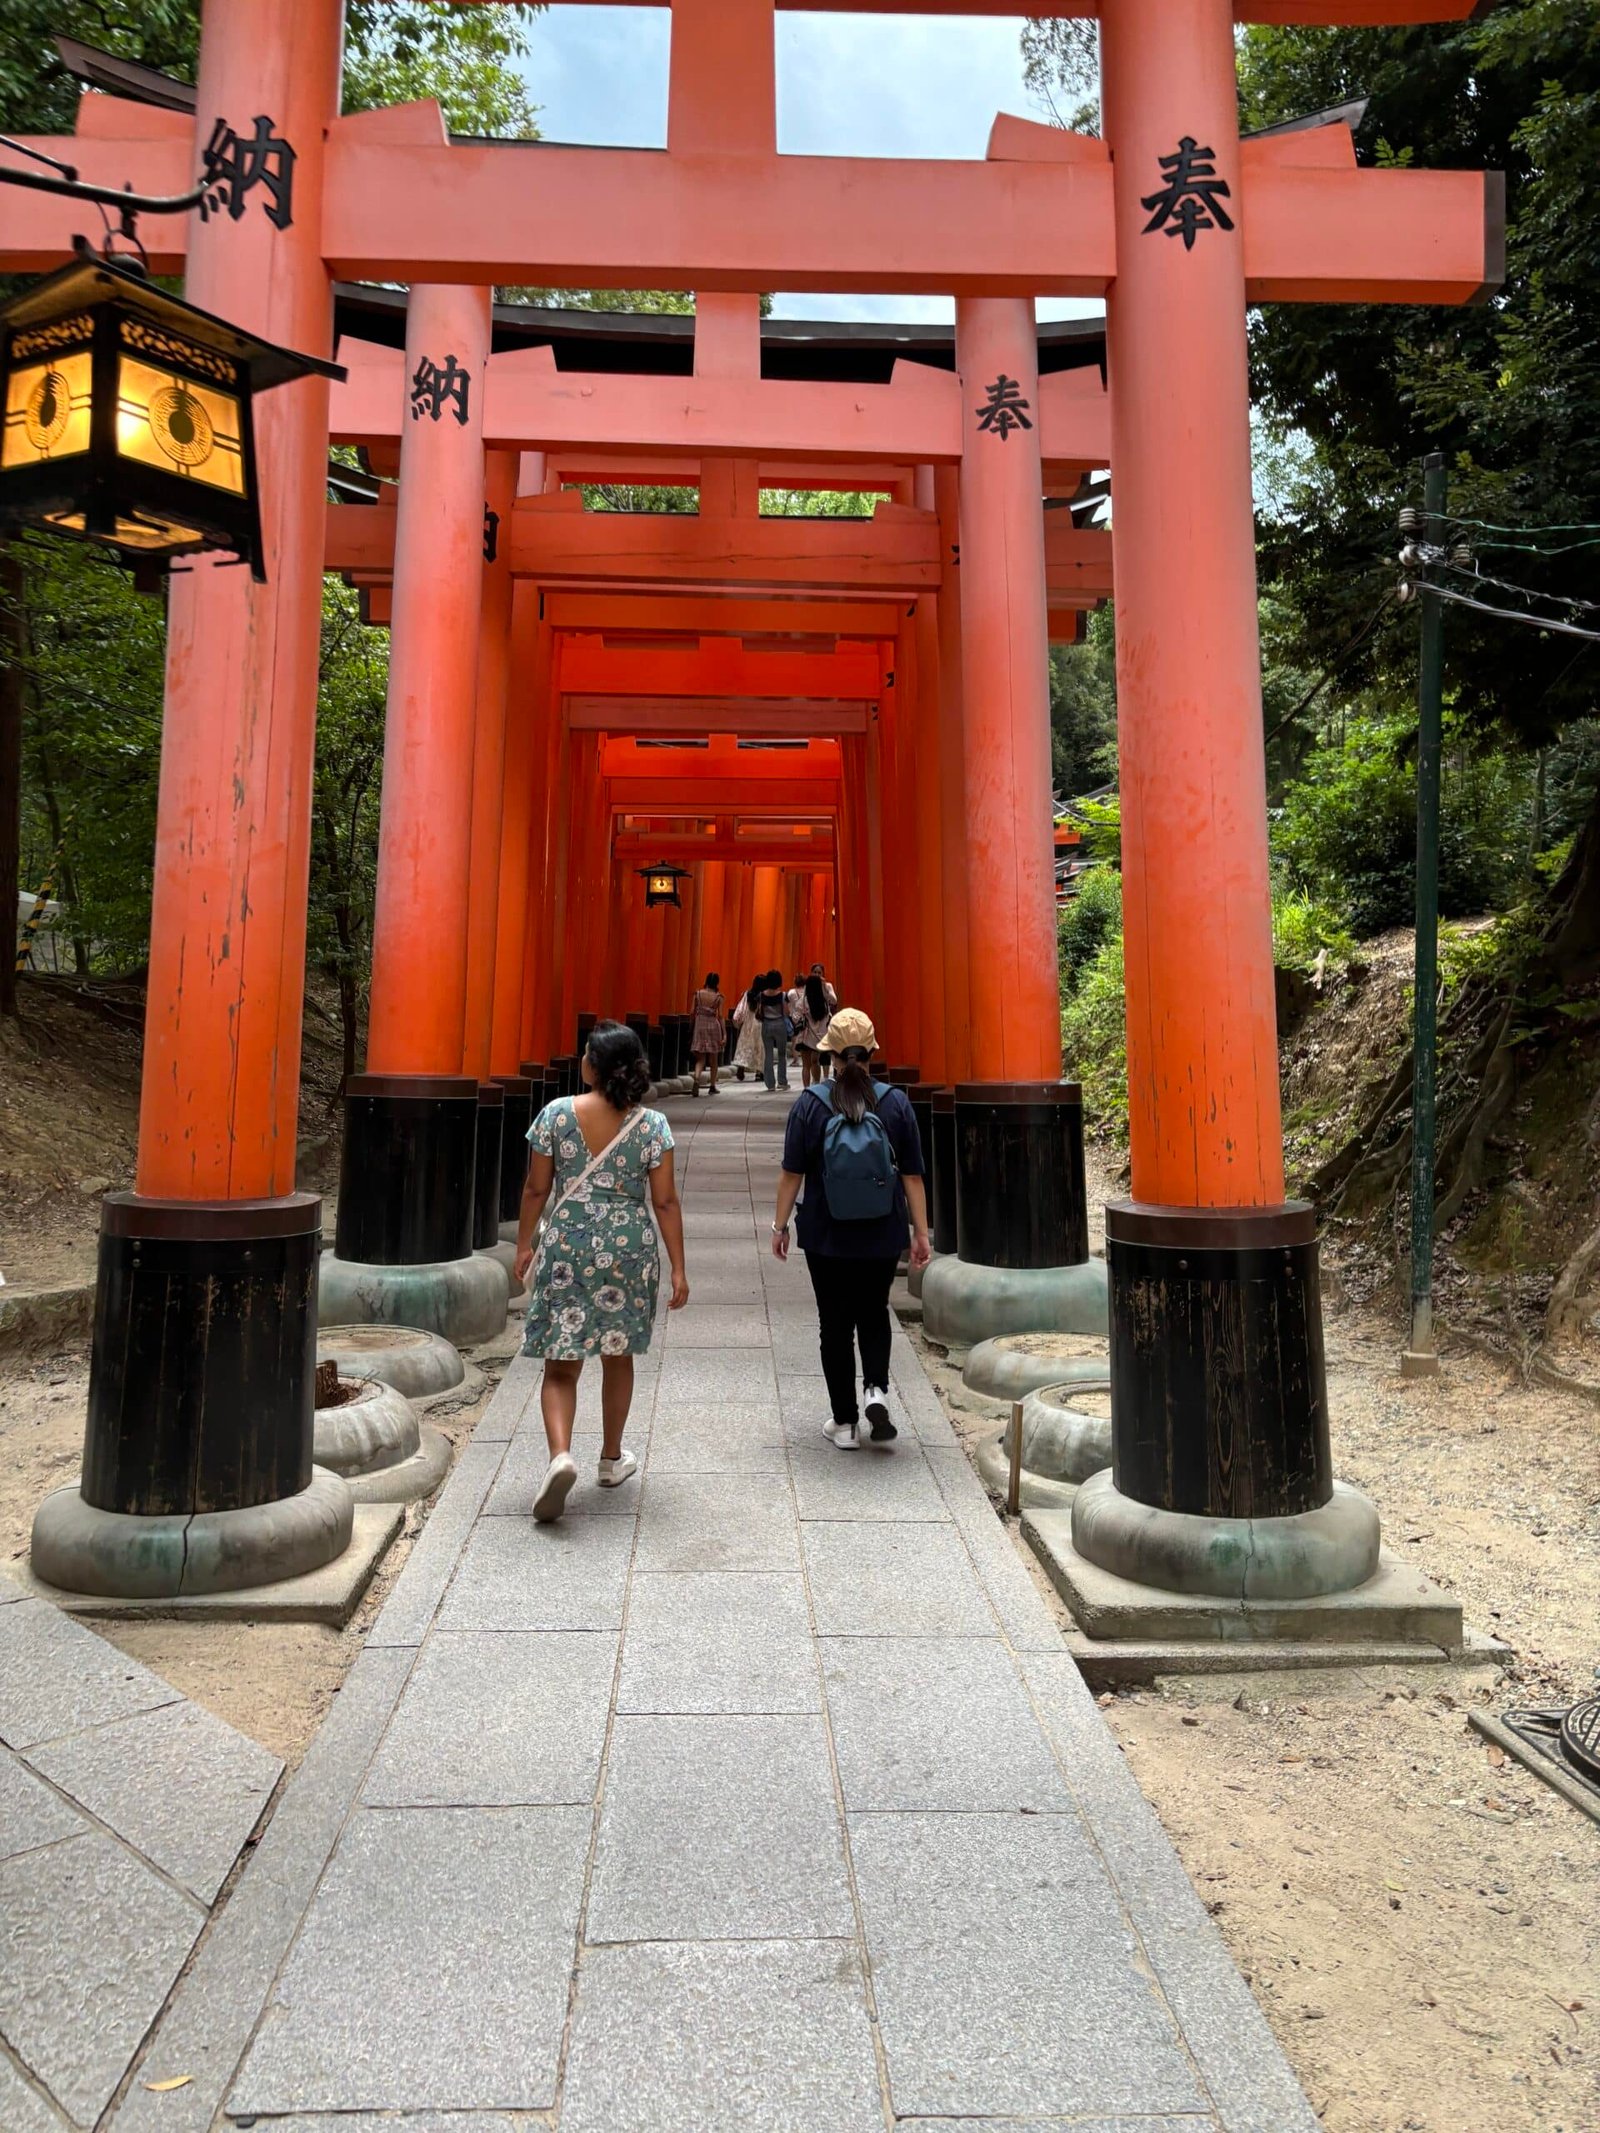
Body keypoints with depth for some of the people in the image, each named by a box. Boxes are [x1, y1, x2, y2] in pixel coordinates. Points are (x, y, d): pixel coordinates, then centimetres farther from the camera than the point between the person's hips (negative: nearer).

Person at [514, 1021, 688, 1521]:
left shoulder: (556, 1114, -6)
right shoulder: (653, 1126, -5)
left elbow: (536, 1189, 0)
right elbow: (665, 1202, -5)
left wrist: (524, 1245, 13)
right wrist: (678, 1269, 0)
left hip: (566, 1245, -1)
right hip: (630, 1250, 1)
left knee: (561, 1363, 5)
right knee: (618, 1357, 17)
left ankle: (560, 1454, -17)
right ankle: (612, 1459, 31)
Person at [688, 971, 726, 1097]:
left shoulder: (698, 994, -1)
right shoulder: (719, 997, -5)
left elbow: (692, 1012, -1)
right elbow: (721, 1016, -7)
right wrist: (724, 1033, -5)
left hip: (699, 1025, 1)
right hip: (713, 1025, -1)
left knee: (700, 1059, 4)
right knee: (713, 1059, 13)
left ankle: (696, 1080, -21)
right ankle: (713, 1086, 20)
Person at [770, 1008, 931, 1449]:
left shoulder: (812, 1103, -9)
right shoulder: (896, 1102, -5)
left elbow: (792, 1172, -7)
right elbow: (913, 1176, -4)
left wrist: (780, 1225, 3)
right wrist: (920, 1232, 3)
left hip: (826, 1237, -1)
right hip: (882, 1236, 1)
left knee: (835, 1323, 11)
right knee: (874, 1315, 21)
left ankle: (844, 1422, 17)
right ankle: (876, 1390, 0)